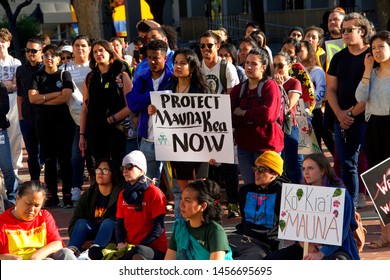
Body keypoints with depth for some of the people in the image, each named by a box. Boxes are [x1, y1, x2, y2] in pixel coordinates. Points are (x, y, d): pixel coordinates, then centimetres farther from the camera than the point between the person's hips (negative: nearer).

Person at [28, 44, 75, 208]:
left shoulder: (64, 75, 2)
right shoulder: (37, 77, 8)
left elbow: (65, 97, -12)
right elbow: (32, 98, -6)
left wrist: (43, 100, -8)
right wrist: (55, 94, -11)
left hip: (63, 122, -2)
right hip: (44, 122, 2)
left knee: (64, 159, -2)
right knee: (49, 160, 4)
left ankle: (67, 195, 1)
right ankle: (52, 196, 7)